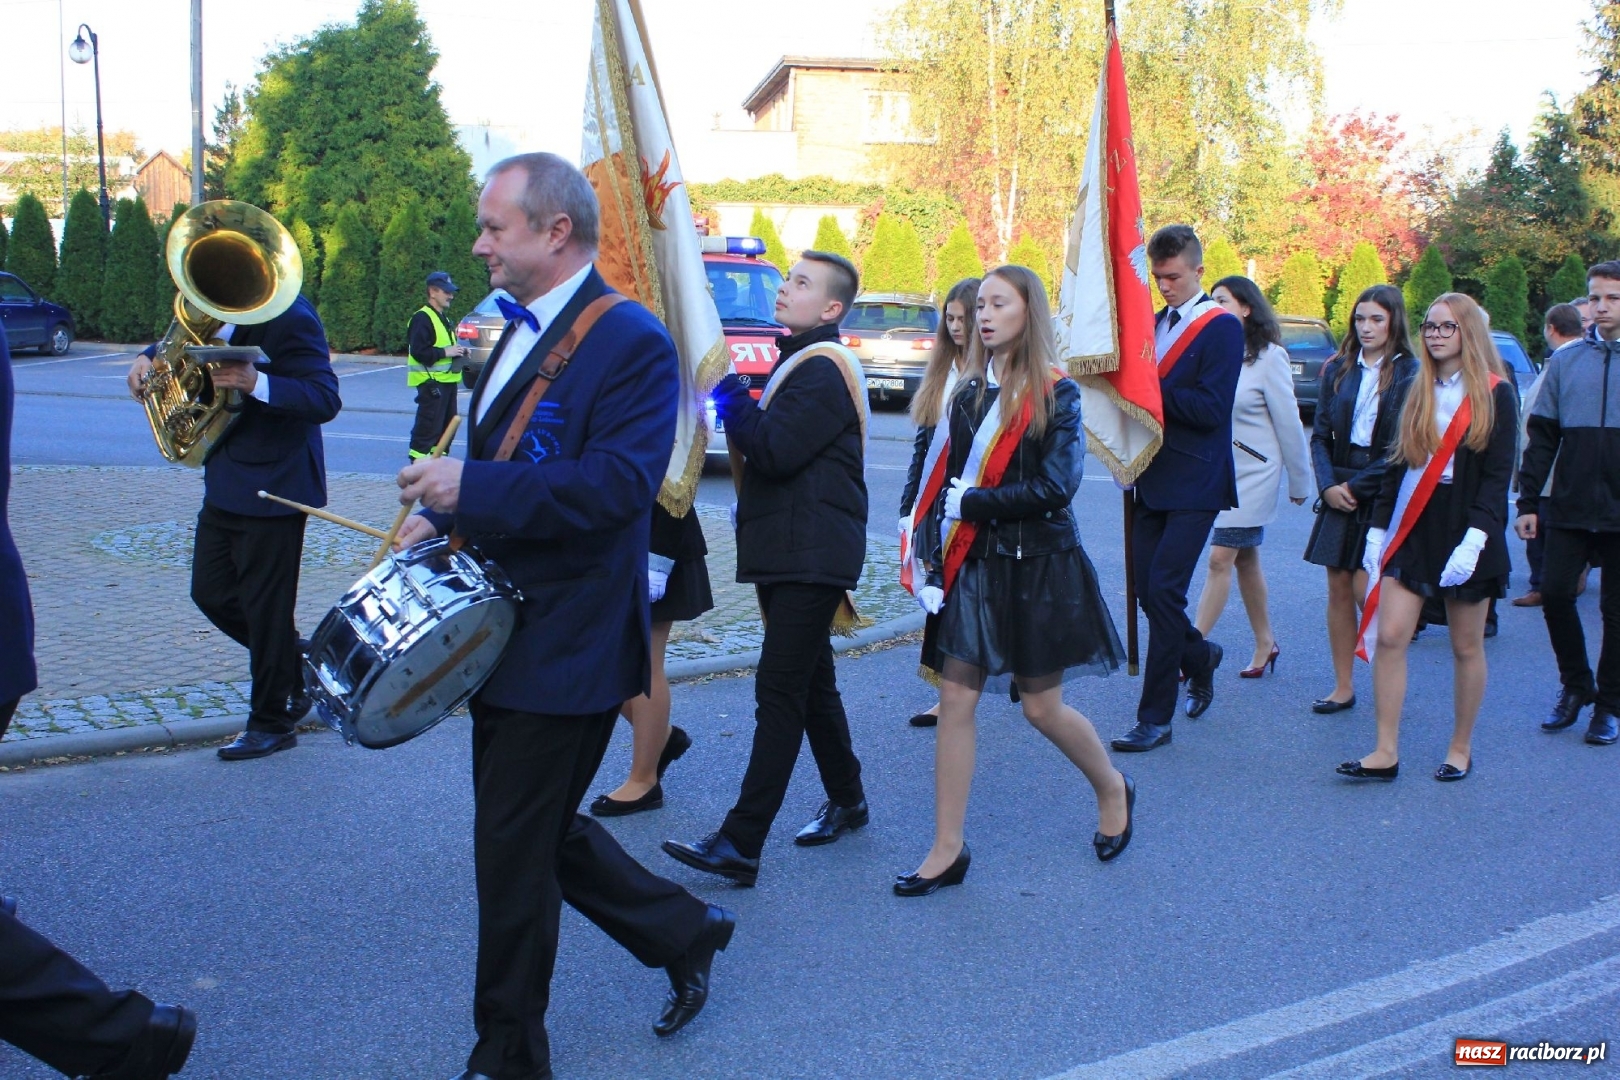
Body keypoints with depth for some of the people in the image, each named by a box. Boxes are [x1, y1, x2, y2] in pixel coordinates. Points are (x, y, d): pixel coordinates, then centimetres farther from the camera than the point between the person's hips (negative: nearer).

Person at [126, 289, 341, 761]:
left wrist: (256, 382, -39)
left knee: (265, 607, 1)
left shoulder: (289, 318, -20)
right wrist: (149, 357, 2)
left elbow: (325, 399, -25)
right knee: (212, 594, 14)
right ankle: (300, 665, 31)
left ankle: (272, 724, 17)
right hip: (226, 482, 9)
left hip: (271, 485, -9)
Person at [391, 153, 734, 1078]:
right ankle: (686, 934, 35)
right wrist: (445, 515, 5)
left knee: (515, 849, 2)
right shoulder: (522, 331, 13)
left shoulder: (630, 341, -17)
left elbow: (619, 483, -28)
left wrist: (471, 489, -28)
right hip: (504, 628, 10)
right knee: (540, 832, 18)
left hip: (566, 646, -10)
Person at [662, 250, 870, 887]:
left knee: (780, 692, -12)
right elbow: (769, 445, 18)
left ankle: (741, 844, -12)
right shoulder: (800, 361, 20)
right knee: (810, 682, 18)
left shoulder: (823, 369, -14)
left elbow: (774, 452, -22)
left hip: (811, 556, -11)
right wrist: (735, 405, 2)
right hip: (790, 551, 11)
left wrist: (728, 389, -13)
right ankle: (846, 800, 33)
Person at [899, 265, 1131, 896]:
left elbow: (1054, 488, -15)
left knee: (1041, 707, 5)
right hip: (972, 566, 5)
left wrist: (973, 502, -13)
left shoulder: (1056, 395, -6)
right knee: (955, 700, 1)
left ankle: (1113, 790, 34)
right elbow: (941, 485, 3)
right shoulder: (969, 393, 8)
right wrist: (932, 566, -5)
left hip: (1036, 568, -5)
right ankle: (947, 851, 9)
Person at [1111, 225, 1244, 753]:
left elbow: (1211, 408, -17)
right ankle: (1199, 656, 38)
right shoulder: (1154, 324, 14)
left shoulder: (1222, 327, -7)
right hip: (1154, 481, 7)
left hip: (1194, 485, -7)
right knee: (1148, 589, 9)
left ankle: (1155, 718, -2)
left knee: (1164, 591, -10)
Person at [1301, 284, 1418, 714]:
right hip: (1340, 492, 5)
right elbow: (1320, 434, 7)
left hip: (1382, 493, -4)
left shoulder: (1409, 374, -6)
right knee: (1338, 589, 5)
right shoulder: (1337, 370, 8)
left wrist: (1358, 486, -12)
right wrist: (1328, 485, -7)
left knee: (1365, 590, -8)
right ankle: (1343, 687, 13)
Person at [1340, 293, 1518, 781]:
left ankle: (1460, 749, 21)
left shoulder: (1496, 395, -3)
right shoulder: (1417, 393, 12)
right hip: (1411, 530, 4)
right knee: (1388, 636, -6)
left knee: (1466, 648, 6)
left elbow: (1498, 475, -9)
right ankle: (1386, 753, -3)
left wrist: (1474, 538, -19)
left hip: (1464, 534, -4)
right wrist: (1378, 527, 7)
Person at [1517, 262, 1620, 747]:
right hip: (1570, 507, 2)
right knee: (1554, 593, -2)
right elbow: (1542, 436, 7)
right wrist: (1528, 502, 2)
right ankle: (1575, 686, 20)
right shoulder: (1565, 361, 7)